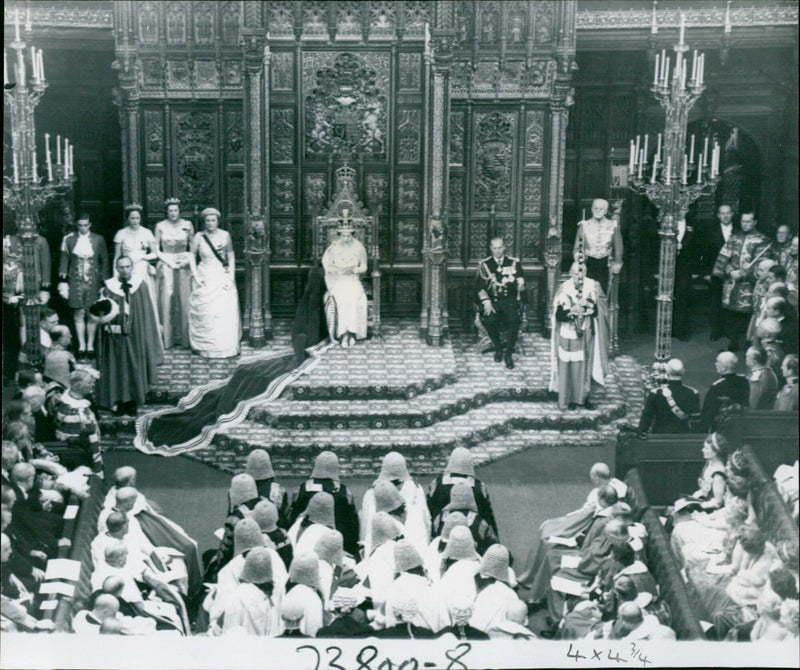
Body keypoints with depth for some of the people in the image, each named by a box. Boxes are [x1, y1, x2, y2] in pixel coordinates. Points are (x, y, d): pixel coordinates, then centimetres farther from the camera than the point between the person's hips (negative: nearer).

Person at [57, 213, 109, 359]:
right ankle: (81, 346, 7)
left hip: (93, 281, 0)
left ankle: (90, 345, 10)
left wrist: (104, 281, 3)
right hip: (76, 281, 0)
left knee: (92, 314, 1)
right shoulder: (69, 239, 4)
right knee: (78, 314, 1)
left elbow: (104, 261, 8)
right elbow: (64, 260, 6)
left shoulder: (99, 240, 4)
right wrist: (63, 279, 0)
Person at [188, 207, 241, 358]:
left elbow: (231, 256, 7)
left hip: (223, 278, 1)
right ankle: (205, 348, 9)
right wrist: (196, 276, -4)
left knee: (226, 313, -4)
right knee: (205, 315, -2)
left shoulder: (225, 235, 1)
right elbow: (192, 256, 5)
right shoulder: (198, 237, -2)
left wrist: (231, 277, -1)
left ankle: (226, 347, 7)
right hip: (205, 279, -1)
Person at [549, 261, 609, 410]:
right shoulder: (564, 289, -1)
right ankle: (570, 398, 9)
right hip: (568, 336, -1)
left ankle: (584, 396, 18)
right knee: (568, 367, -1)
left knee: (585, 365, 5)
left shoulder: (593, 286, 2)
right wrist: (572, 312, -20)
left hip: (587, 335, 1)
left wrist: (589, 305, -19)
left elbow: (600, 309, -2)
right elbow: (558, 314, -4)